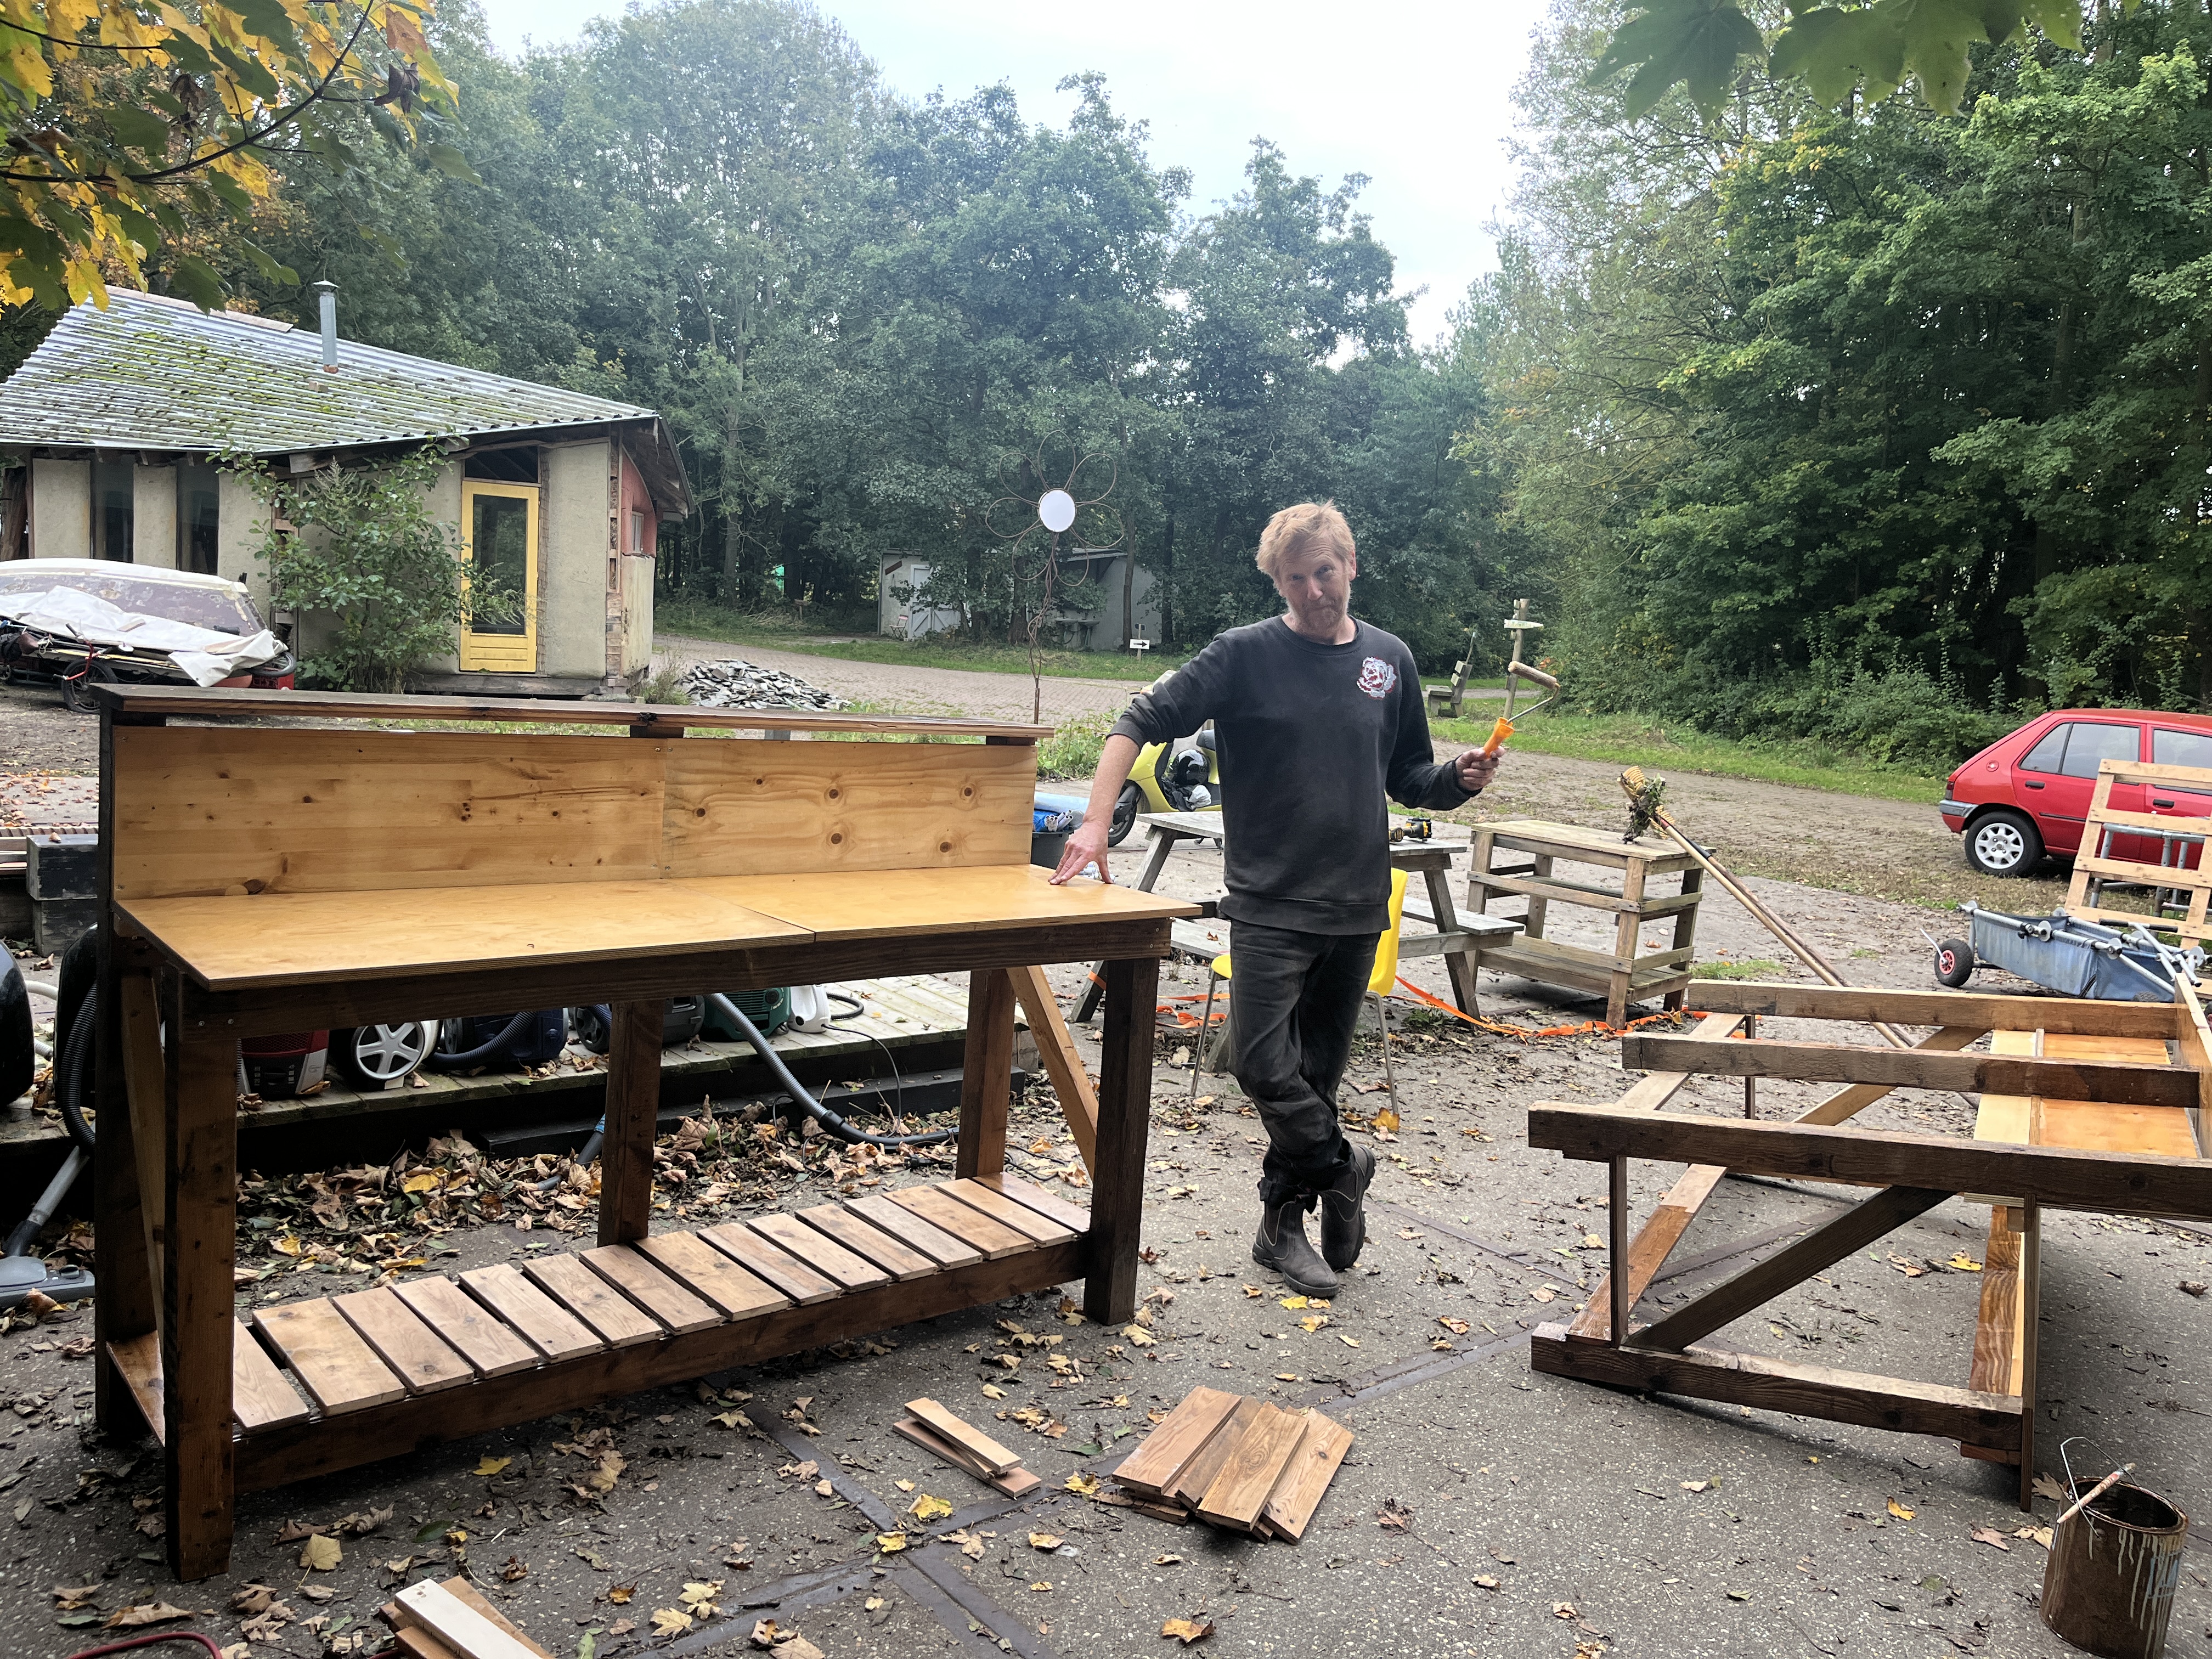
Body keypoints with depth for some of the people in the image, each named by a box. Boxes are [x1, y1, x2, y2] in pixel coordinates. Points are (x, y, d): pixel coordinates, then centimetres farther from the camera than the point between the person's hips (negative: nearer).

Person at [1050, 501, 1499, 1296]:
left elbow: (1410, 781, 16)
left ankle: (1283, 1225, 27)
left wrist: (1459, 778, -6)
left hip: (1357, 907, 3)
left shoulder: (1390, 659, 8)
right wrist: (1096, 821, -21)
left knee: (1317, 1073, 11)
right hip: (1270, 903, -3)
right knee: (1263, 1064, -12)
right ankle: (1341, 1165, 15)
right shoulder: (1246, 654, -5)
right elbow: (1142, 719, -9)